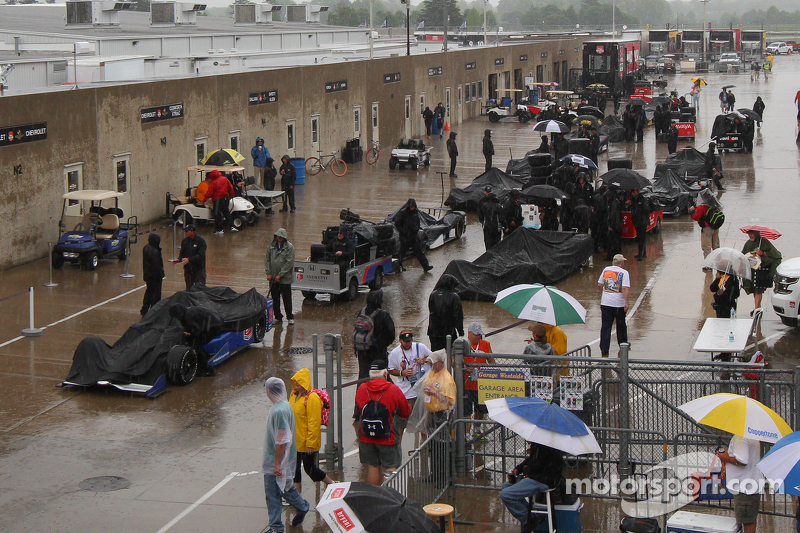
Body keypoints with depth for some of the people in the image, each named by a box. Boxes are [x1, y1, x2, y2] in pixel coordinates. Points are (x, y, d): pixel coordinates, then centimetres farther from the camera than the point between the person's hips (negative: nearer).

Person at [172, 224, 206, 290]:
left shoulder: (201, 241, -12)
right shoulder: (184, 241, 5)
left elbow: (200, 255, -19)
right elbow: (182, 253, 11)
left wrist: (189, 259, -30)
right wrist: (179, 259, -11)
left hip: (199, 269, -5)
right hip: (188, 269, 5)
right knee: (189, 288, 9)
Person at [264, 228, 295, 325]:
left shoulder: (289, 247, -8)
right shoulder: (271, 246, 6)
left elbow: (289, 262, -12)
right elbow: (267, 259, 10)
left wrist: (280, 275, -15)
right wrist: (268, 273, -1)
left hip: (285, 278, -4)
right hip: (273, 278, 4)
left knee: (287, 299, 1)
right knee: (275, 299, 9)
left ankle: (290, 317, 12)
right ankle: (278, 317, 19)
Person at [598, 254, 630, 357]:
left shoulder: (606, 270, 5)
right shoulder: (624, 273, -7)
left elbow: (599, 284, 12)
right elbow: (625, 288, -17)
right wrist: (626, 302, -16)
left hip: (605, 302, 3)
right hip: (619, 303, -3)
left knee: (605, 326, 4)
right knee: (621, 325, 15)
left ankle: (604, 349, -2)